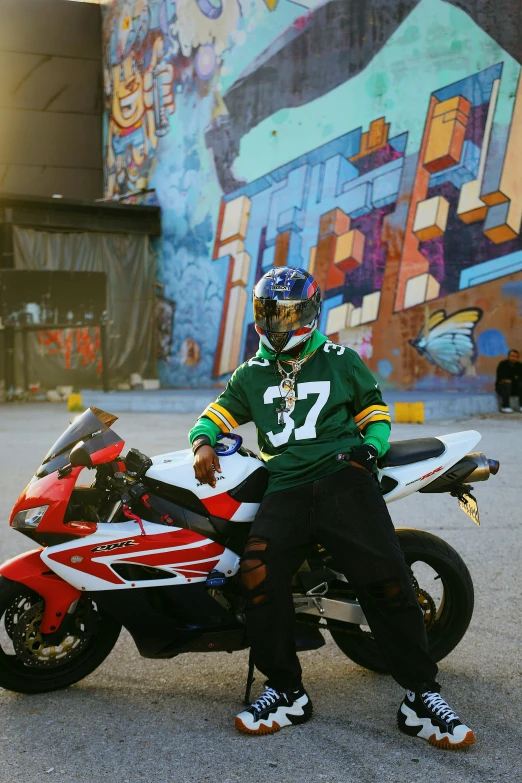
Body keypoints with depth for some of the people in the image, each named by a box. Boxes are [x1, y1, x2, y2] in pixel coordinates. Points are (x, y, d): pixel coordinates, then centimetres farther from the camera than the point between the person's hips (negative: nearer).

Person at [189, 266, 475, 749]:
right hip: (286, 488, 2)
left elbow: (377, 412, 19)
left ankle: (421, 697, -6)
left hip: (343, 478, -2)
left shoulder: (340, 361, 15)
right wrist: (203, 442, -1)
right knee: (258, 570, -24)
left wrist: (369, 448, -2)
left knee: (385, 575, -19)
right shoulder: (252, 375, 22)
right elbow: (215, 414, 23)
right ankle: (286, 692, -8)